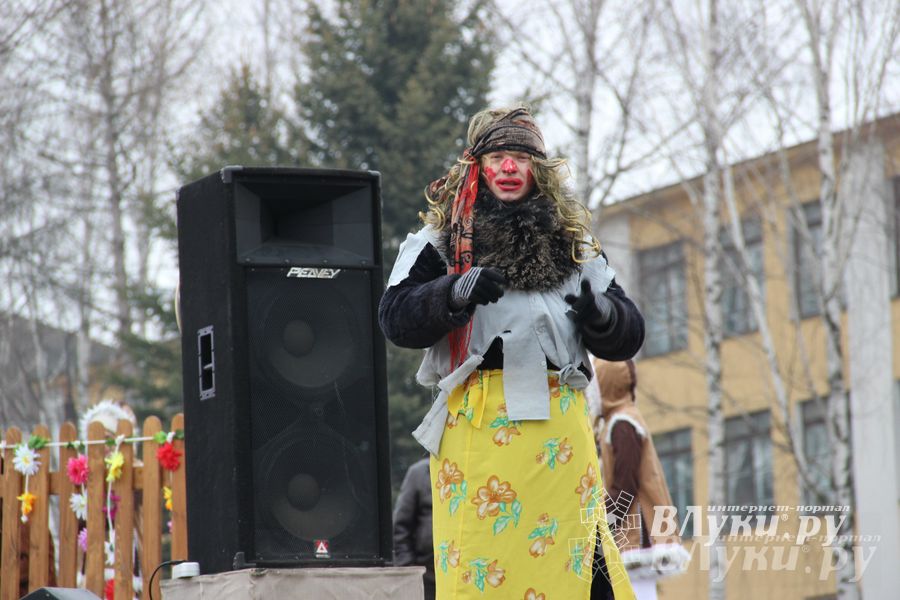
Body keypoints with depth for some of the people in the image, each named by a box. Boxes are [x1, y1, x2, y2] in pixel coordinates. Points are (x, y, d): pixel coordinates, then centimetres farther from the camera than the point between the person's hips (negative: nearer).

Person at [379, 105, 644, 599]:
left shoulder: (573, 244, 20)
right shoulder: (440, 241, 12)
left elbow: (628, 336, 16)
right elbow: (396, 318, -2)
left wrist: (604, 314, -7)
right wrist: (456, 293, -20)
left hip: (557, 424, 3)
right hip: (476, 424, -2)